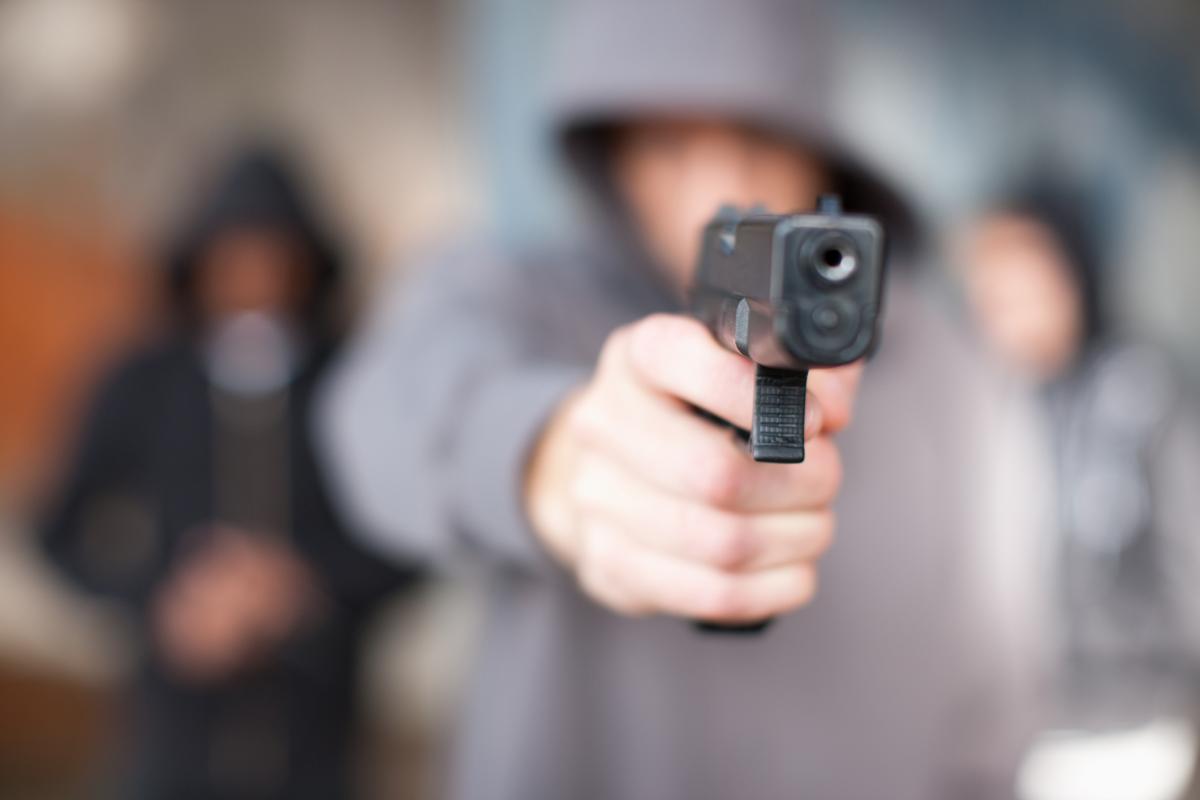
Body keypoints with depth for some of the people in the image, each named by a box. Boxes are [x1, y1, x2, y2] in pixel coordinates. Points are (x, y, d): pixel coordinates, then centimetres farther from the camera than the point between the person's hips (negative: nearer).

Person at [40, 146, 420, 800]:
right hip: (178, 715, 1)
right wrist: (165, 598, -10)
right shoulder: (142, 389, 7)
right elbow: (72, 534, 6)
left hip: (314, 715, 0)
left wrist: (305, 580, -14)